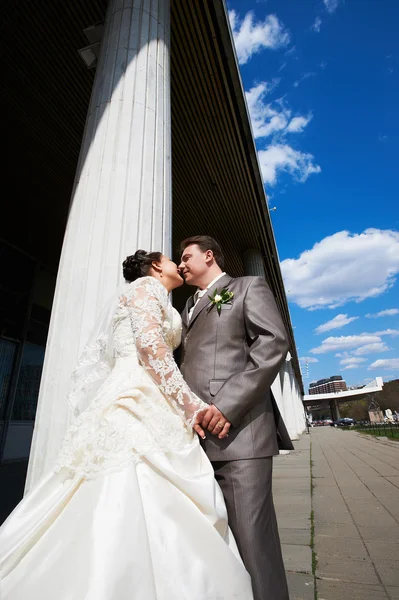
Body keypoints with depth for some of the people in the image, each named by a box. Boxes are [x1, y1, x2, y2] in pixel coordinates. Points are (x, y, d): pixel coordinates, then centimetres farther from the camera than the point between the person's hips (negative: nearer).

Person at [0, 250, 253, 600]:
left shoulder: (152, 297, 30)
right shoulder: (147, 286, 3)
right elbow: (150, 344, -14)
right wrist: (190, 404, -16)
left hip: (139, 408, 10)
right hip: (140, 409, -10)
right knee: (143, 512, -10)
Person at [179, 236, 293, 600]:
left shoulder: (249, 287, 7)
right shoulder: (189, 306, 26)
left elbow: (274, 344, -9)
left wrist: (229, 405, -17)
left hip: (238, 429, -6)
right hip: (196, 434, 7)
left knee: (251, 536, -1)